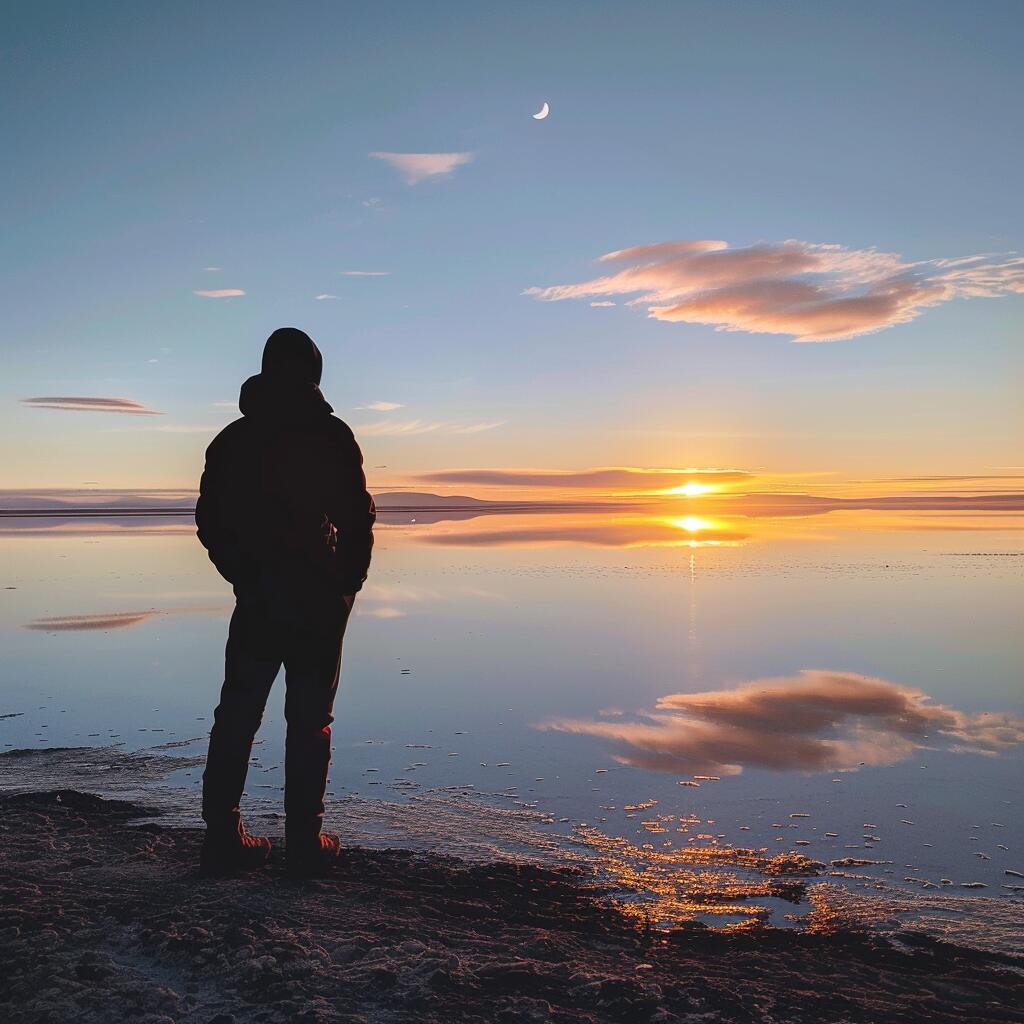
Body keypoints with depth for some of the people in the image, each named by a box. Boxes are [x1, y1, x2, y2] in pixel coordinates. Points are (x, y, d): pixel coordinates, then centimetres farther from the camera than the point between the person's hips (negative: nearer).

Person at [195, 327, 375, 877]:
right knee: (309, 720, 3)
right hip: (318, 600, -4)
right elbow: (358, 518, -8)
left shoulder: (231, 439, 10)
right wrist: (349, 583, 6)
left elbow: (209, 524, 11)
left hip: (253, 599, 4)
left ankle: (222, 838, 15)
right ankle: (304, 843, 8)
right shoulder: (331, 435, -5)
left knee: (236, 715, 11)